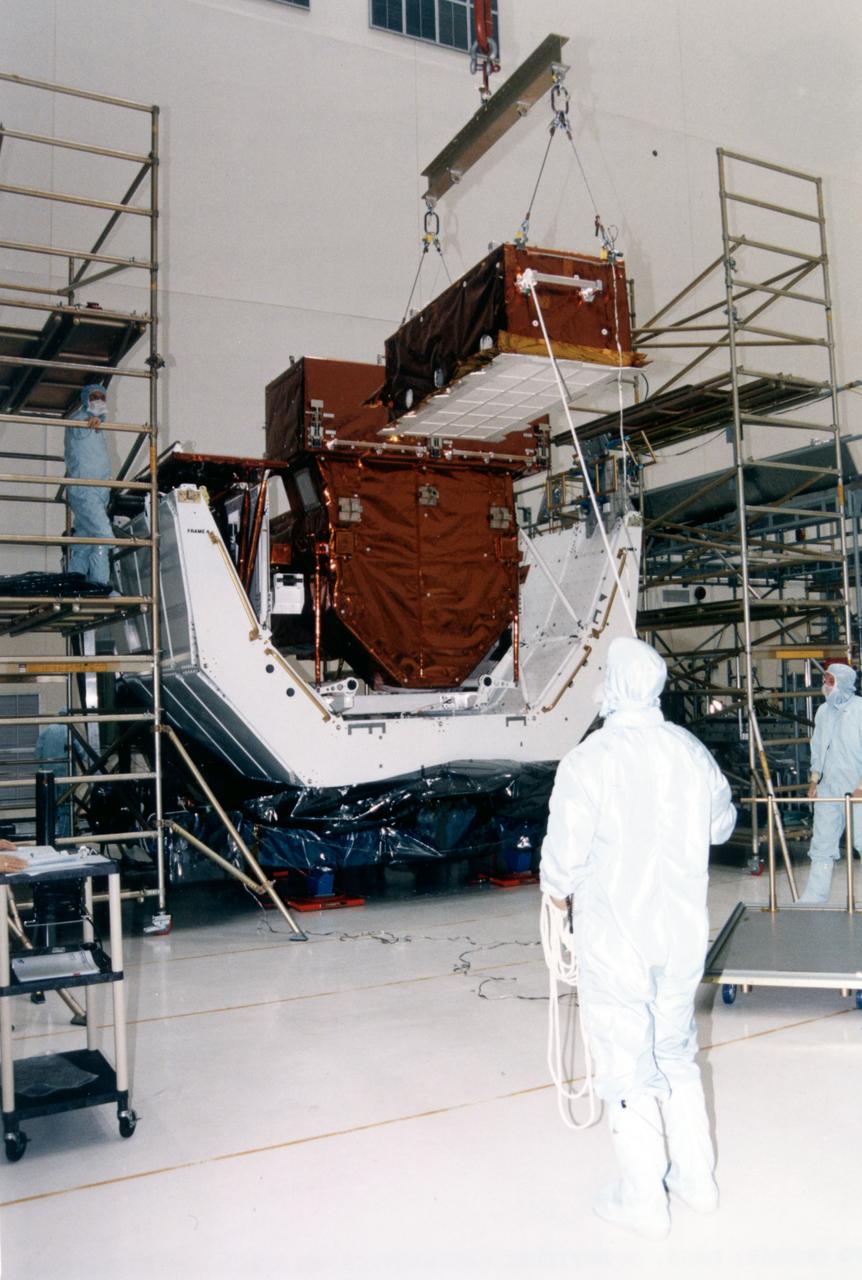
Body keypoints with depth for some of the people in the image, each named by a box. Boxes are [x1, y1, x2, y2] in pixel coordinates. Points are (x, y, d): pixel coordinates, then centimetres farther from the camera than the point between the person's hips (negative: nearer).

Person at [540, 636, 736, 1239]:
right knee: (677, 1051, 22)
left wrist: (559, 891, 6)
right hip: (684, 931, 5)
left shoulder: (589, 760, -20)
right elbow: (721, 823, 12)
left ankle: (644, 1199, 23)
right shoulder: (692, 752, -5)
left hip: (616, 935, -5)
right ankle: (697, 1177, 35)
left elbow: (564, 854, -15)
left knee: (626, 1061, 10)